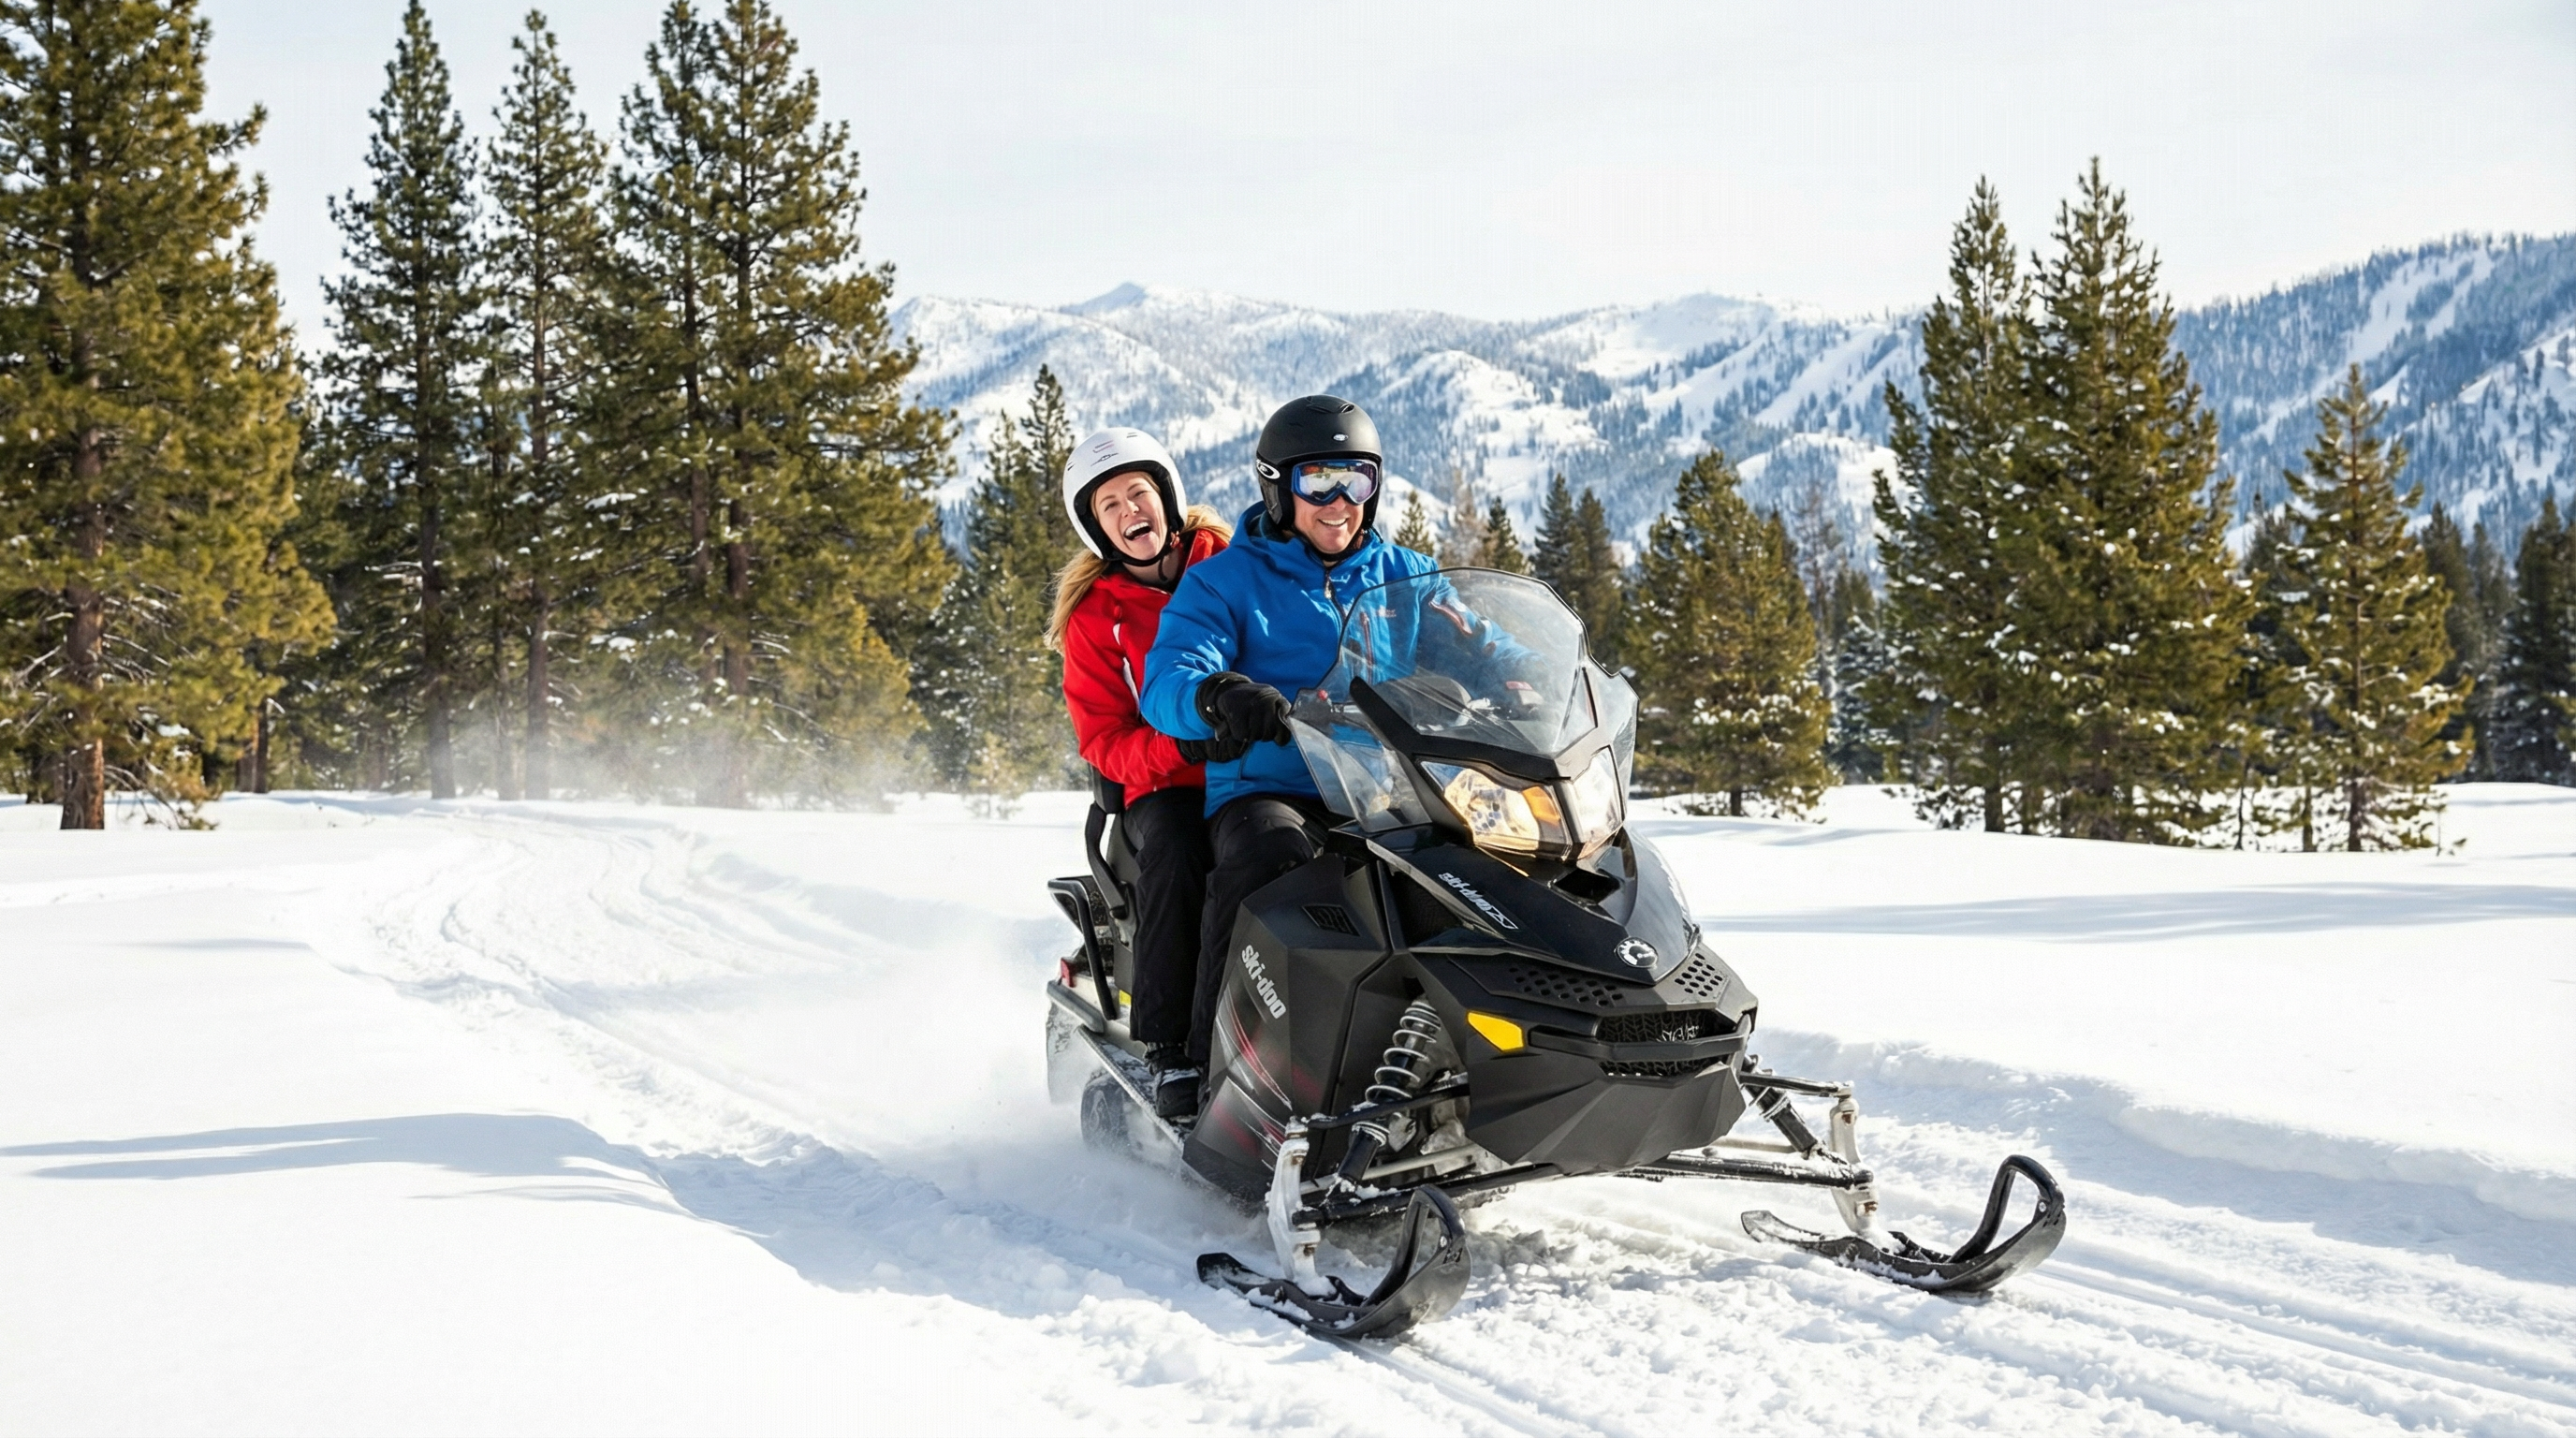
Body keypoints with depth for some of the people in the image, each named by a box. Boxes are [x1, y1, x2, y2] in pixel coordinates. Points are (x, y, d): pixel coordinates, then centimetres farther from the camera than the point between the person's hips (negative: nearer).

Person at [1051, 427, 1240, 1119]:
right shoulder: (1094, 615, 7)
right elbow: (1104, 742, 1)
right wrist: (1185, 748, -19)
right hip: (1166, 788, -1)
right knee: (1173, 852, -35)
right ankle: (1170, 1049, -29)